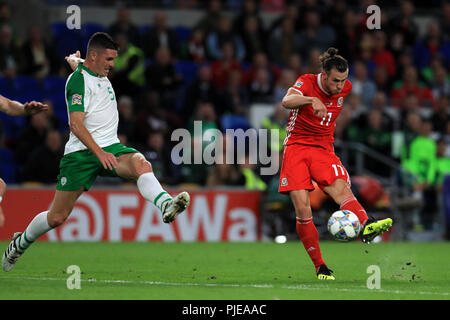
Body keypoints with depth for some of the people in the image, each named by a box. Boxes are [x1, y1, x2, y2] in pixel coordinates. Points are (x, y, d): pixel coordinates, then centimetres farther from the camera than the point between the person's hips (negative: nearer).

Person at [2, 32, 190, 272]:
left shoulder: (101, 76, 16)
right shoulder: (79, 80, -11)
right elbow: (76, 124, -21)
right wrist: (99, 153, -29)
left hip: (110, 147, 6)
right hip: (81, 153, -6)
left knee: (141, 164, -29)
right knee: (57, 217, 0)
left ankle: (166, 206, -53)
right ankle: (20, 242, 27)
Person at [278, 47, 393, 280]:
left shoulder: (345, 88, 3)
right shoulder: (307, 82, -9)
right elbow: (287, 101, -31)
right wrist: (311, 100, -47)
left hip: (323, 149, 2)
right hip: (296, 147, -2)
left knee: (341, 189, -28)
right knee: (302, 210, -13)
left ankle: (366, 226, -57)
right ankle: (320, 266, -4)